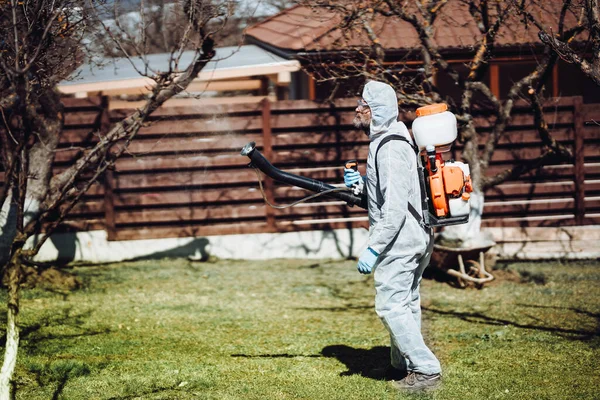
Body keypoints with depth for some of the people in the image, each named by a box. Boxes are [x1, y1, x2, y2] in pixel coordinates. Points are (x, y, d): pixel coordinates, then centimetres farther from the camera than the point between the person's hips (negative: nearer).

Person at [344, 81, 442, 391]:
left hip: (399, 240, -11)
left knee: (391, 305, -7)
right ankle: (405, 365, 27)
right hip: (416, 238, 11)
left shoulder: (390, 148, -21)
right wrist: (361, 182, 9)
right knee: (406, 304, 17)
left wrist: (373, 249, -26)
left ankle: (426, 370, -5)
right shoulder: (387, 141, 12)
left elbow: (395, 208, -26)